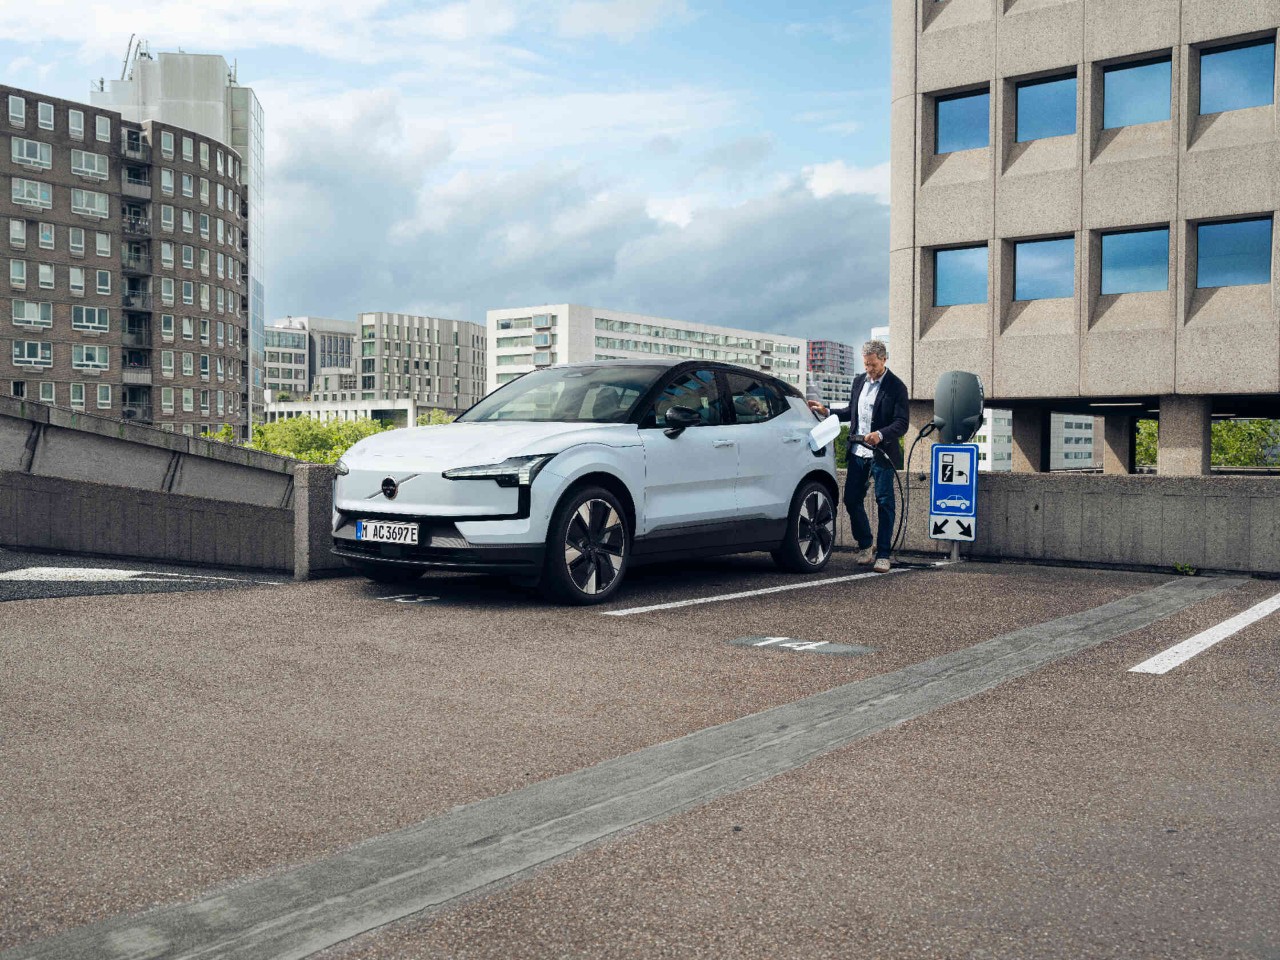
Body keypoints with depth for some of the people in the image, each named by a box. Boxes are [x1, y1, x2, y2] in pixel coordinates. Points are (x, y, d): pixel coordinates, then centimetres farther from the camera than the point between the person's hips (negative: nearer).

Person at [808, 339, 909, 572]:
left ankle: (883, 555, 5)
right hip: (858, 452, 6)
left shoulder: (896, 387, -8)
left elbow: (902, 422, -13)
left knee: (885, 503, 0)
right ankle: (865, 546, 25)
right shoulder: (858, 381, 10)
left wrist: (880, 435, -29)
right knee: (851, 500, 8)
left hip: (881, 454, -6)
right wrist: (827, 412, 10)